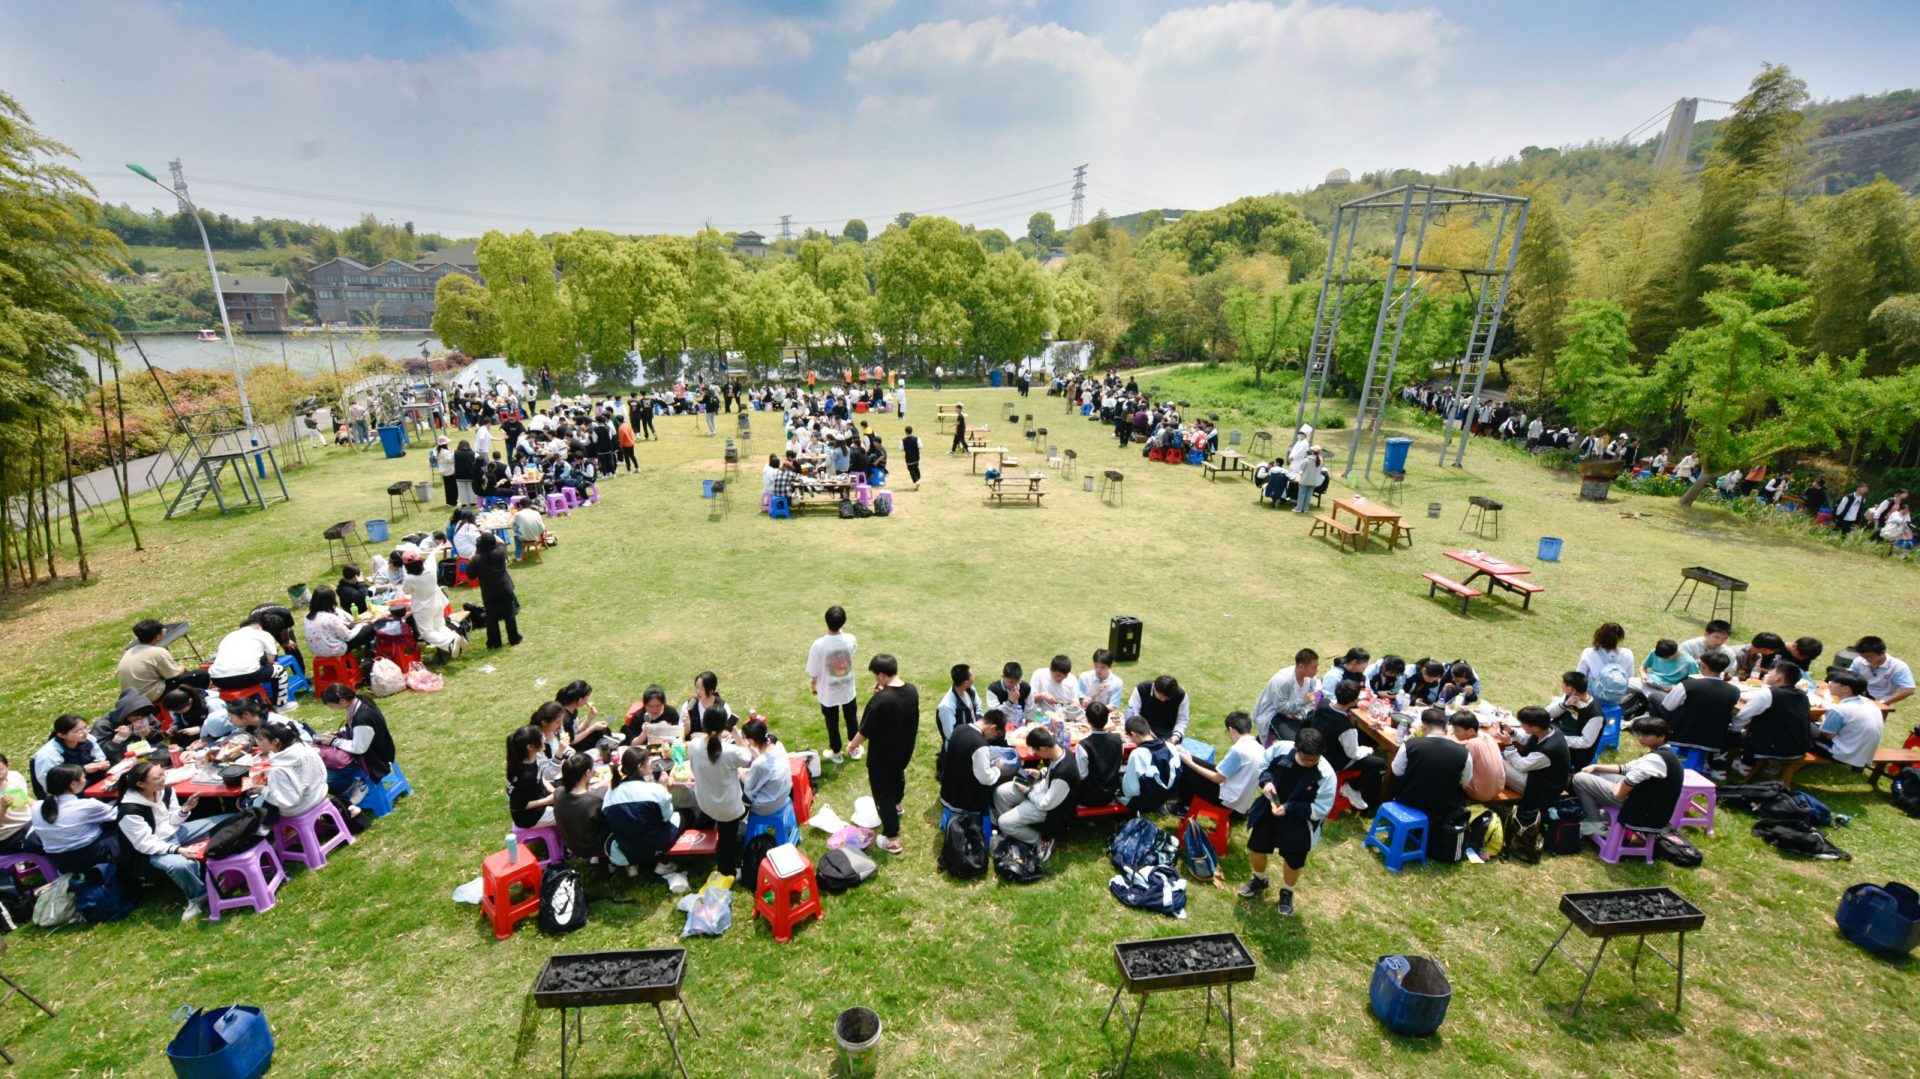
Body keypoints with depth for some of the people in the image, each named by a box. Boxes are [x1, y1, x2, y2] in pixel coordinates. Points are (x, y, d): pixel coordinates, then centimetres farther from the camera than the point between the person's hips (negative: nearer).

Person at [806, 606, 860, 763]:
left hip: (828, 692, -2)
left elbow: (814, 672, -15)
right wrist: (841, 630, 9)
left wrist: (813, 687, 5)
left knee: (832, 723, 20)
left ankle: (836, 753, 39)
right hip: (848, 690, 2)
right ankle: (855, 749, 42)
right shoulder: (850, 639, -20)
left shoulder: (818, 645, -29)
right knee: (851, 719, 25)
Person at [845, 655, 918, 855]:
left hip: (882, 756, -7)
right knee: (898, 775, 34)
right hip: (905, 750, 7)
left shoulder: (879, 700, -32)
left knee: (883, 793, 10)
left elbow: (865, 731, -21)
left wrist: (853, 744, -2)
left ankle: (891, 839, 18)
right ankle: (896, 805, 60)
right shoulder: (912, 690, -12)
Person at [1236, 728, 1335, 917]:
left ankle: (1287, 893, 42)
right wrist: (1266, 781, -21)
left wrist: (1290, 809, -28)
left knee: (1293, 860, 9)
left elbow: (1321, 809, -21)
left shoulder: (1325, 774, -28)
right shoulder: (1281, 748, -21)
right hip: (1270, 808, 3)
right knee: (1255, 848, 14)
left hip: (1299, 821, -3)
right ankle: (1259, 879, 47)